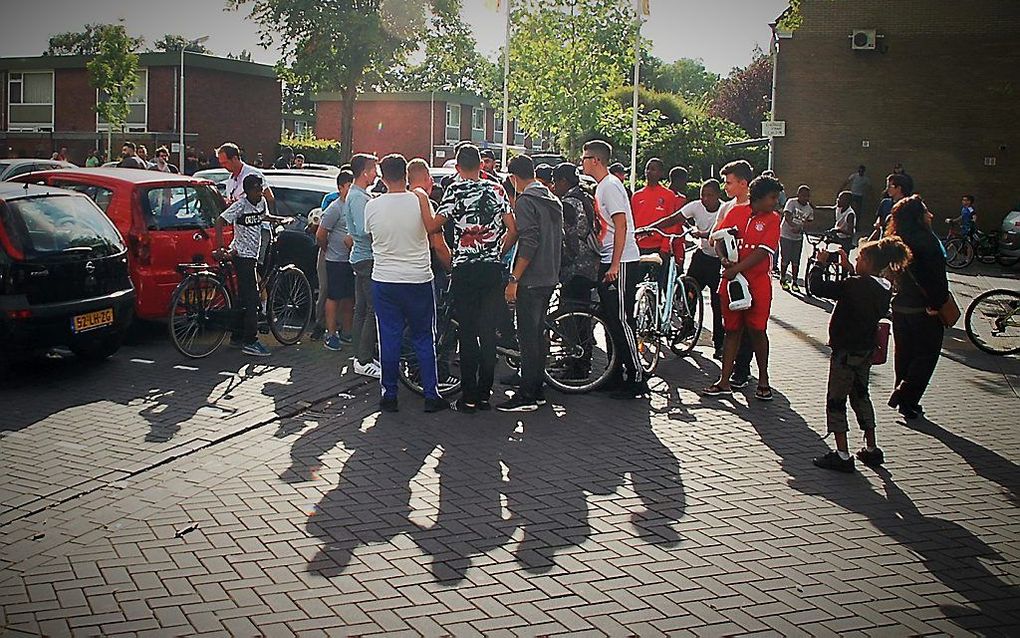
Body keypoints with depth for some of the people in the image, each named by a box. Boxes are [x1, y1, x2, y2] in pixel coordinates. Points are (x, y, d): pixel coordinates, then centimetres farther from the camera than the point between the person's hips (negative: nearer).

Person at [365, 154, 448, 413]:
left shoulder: (372, 206, -4)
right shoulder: (420, 201, -8)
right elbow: (433, 230, -3)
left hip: (384, 281, 1)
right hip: (418, 280, -1)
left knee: (389, 339, 7)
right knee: (424, 339, 9)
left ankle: (390, 395, 11)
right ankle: (431, 395, 10)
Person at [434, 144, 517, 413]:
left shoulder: (455, 190, -3)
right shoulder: (496, 189, 7)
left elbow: (435, 224, -13)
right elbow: (513, 229, 4)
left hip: (465, 270, -3)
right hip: (492, 269, 3)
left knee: (467, 333, 1)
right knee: (488, 331, 9)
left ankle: (469, 397, 2)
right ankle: (485, 393, 13)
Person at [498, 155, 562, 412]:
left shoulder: (525, 201, -14)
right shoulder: (554, 201, 14)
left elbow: (529, 243, -22)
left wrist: (514, 279, -20)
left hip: (531, 279, -9)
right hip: (550, 278, 9)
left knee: (528, 336, -6)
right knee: (538, 333, 14)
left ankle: (526, 396, -4)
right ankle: (537, 389, 19)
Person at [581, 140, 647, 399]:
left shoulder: (610, 186, -13)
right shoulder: (602, 186, 17)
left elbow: (621, 225, -21)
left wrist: (614, 265, -23)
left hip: (621, 264, -10)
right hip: (610, 263, 10)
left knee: (621, 322, -9)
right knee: (612, 321, 13)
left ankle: (637, 380, -4)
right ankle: (618, 375, 20)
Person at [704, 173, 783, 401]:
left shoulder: (772, 219, -1)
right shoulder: (736, 211, 6)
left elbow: (763, 252, -11)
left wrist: (736, 269, -18)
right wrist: (724, 258, -13)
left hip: (757, 282, -2)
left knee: (756, 330, 0)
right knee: (732, 330, 7)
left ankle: (763, 380, 14)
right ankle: (724, 381, 11)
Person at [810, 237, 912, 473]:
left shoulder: (855, 285, -23)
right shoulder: (885, 288, 1)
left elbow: (818, 288, -24)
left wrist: (820, 263, -10)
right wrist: (848, 267, 17)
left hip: (845, 351, -8)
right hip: (867, 350, 8)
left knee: (836, 400, 1)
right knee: (861, 396, 22)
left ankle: (842, 455, 0)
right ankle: (871, 449, 27)